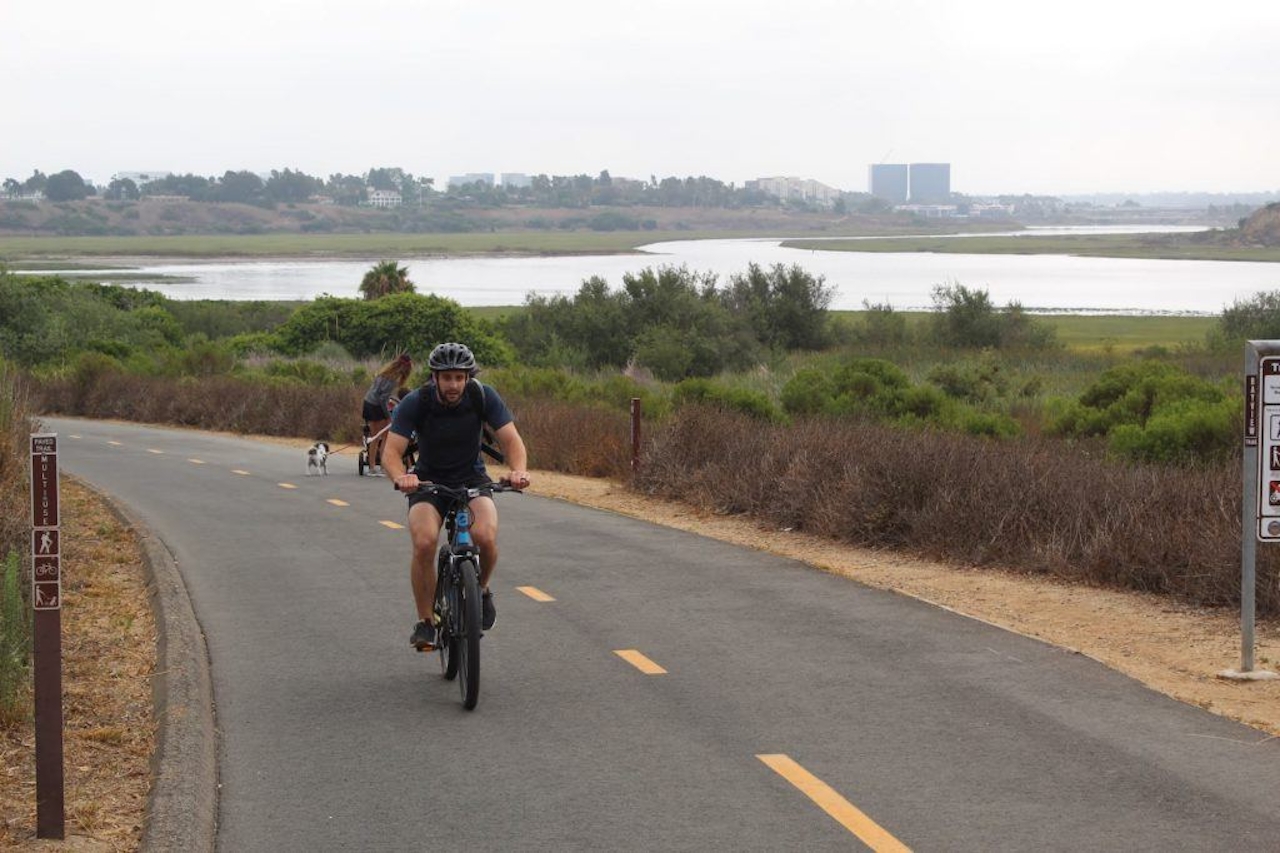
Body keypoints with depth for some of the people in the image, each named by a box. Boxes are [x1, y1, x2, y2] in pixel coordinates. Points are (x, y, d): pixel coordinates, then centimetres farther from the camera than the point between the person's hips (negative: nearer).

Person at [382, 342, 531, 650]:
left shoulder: (483, 397, -16)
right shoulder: (415, 403, -20)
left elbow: (511, 439, -19)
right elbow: (392, 451, -25)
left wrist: (519, 470, -41)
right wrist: (400, 477, -48)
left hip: (472, 479, 1)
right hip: (428, 481, -1)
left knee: (486, 537, -29)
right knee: (424, 543, -29)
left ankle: (481, 589, 5)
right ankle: (425, 621, -10)